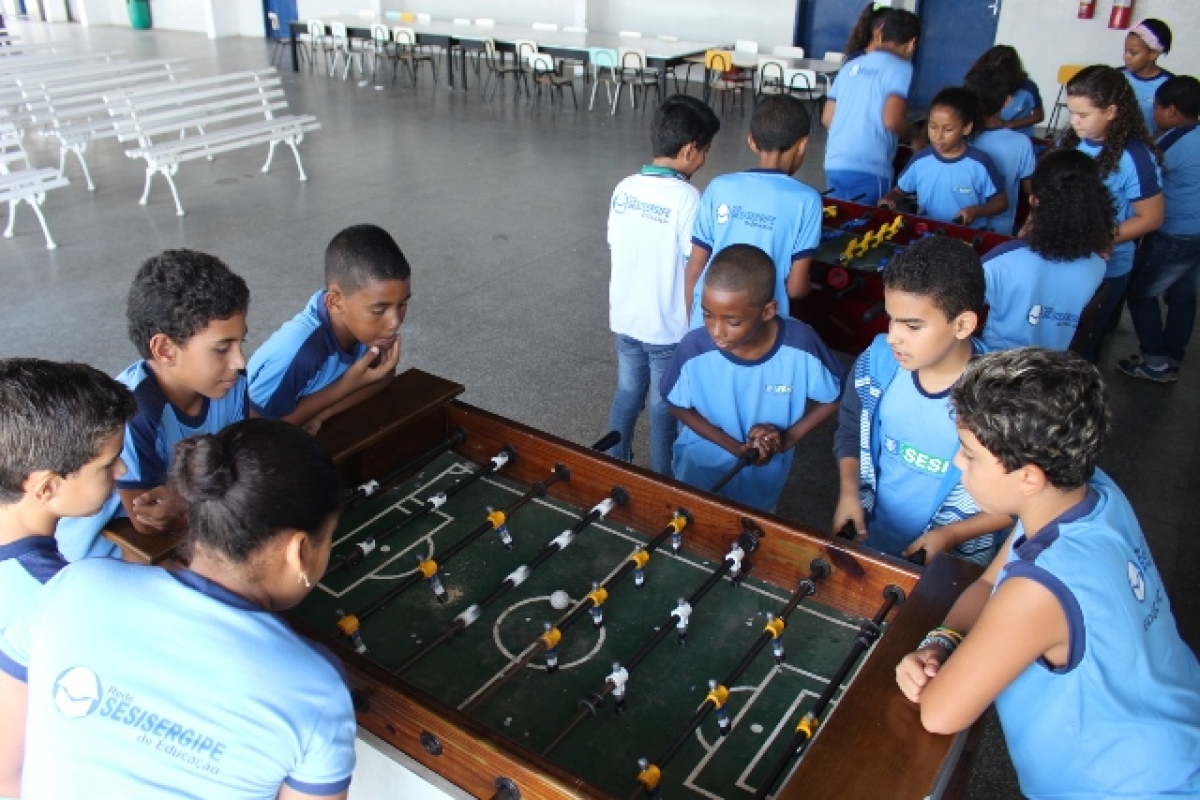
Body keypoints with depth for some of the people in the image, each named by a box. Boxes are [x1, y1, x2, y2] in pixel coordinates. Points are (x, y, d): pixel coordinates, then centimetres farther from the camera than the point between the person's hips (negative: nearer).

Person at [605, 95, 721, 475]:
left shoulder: (624, 188, -1)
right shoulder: (685, 196, -21)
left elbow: (615, 246, 7)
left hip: (624, 317, 6)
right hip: (667, 326, -6)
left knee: (627, 392, 21)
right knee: (664, 407, 10)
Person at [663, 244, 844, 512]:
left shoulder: (800, 346, -28)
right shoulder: (694, 349, -28)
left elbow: (836, 397, -10)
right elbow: (679, 406, -11)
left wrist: (788, 438, -21)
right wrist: (736, 448, -21)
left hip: (764, 477, 1)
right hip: (701, 468, 0)